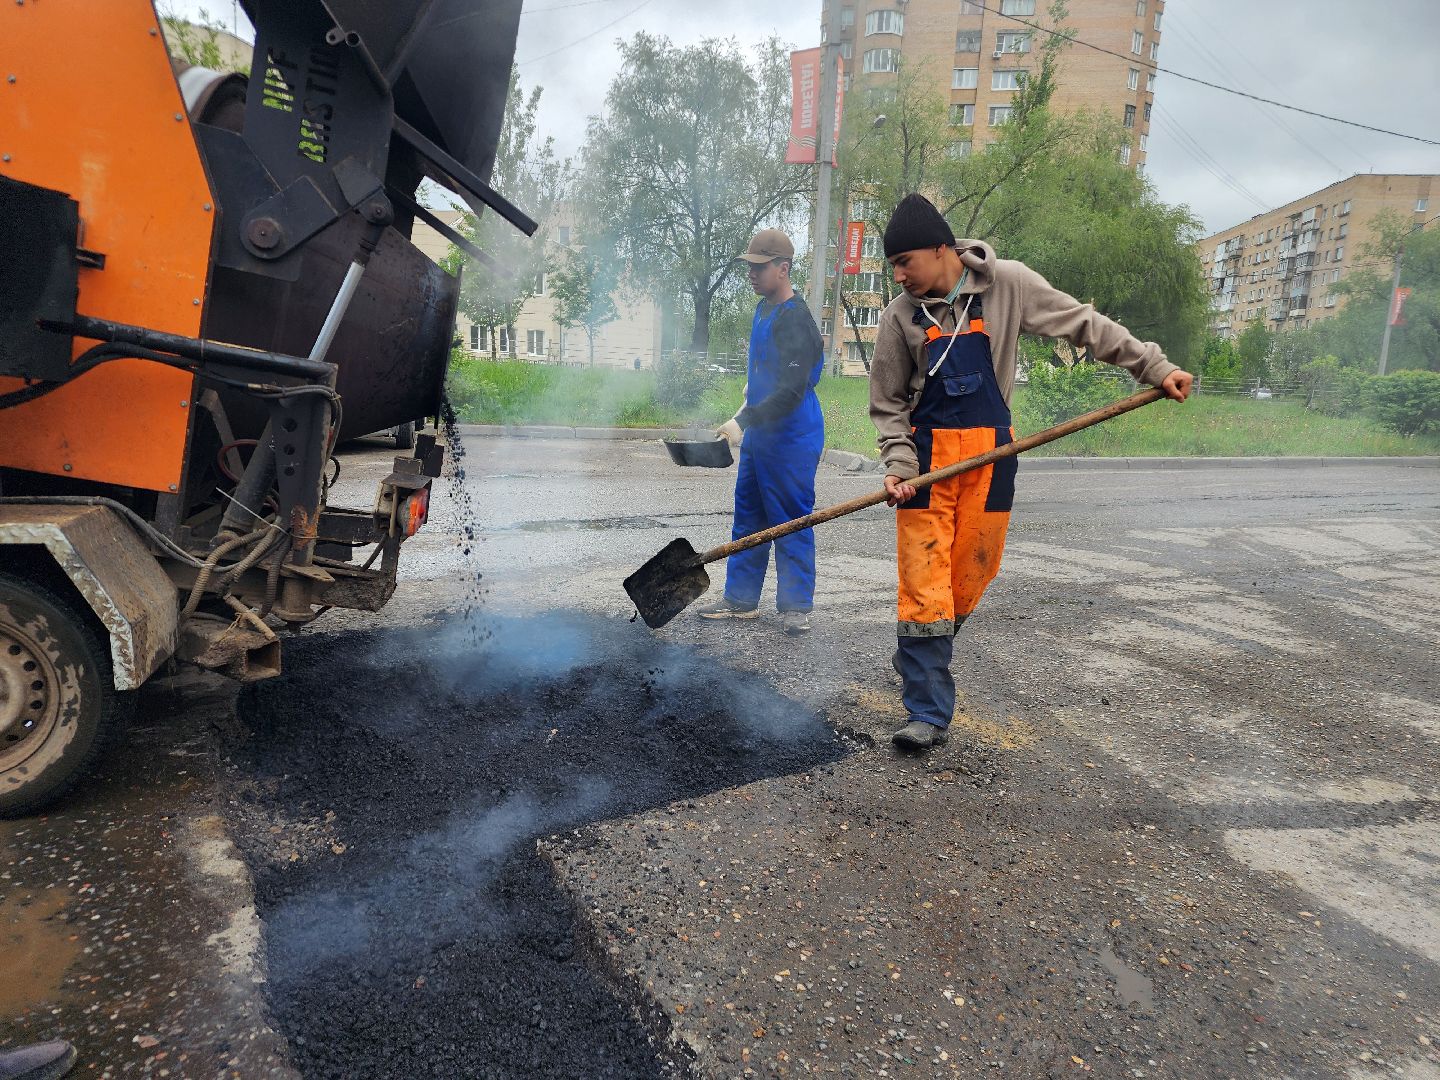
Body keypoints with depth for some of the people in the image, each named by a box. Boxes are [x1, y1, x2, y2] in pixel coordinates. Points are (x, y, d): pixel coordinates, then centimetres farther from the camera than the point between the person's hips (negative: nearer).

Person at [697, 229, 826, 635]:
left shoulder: (795, 320, -18)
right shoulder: (763, 309, 12)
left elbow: (792, 392, -26)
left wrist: (743, 421, -29)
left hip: (791, 439, -9)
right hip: (758, 436, 9)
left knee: (790, 522, -1)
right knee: (748, 517, 13)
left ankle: (796, 606, 11)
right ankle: (741, 599, 23)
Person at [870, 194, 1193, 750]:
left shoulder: (1008, 284, -2)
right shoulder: (900, 315, -1)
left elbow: (1086, 325, 5)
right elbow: (888, 404, 5)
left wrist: (1156, 368, 5)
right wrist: (899, 465, -9)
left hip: (992, 452, 1)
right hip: (927, 452, 0)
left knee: (972, 572, 3)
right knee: (924, 581, -6)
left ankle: (922, 656, 29)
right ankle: (928, 712, 2)